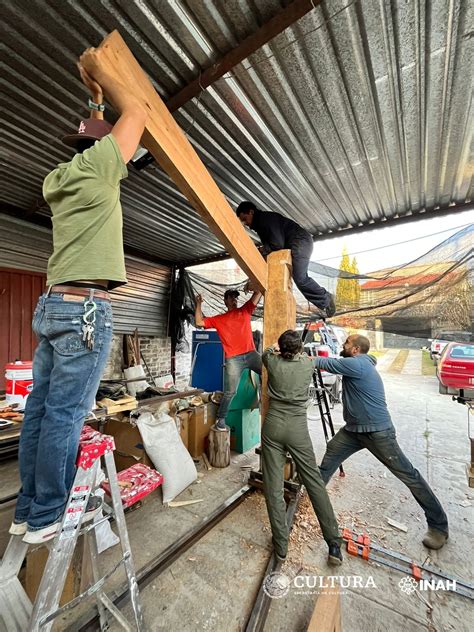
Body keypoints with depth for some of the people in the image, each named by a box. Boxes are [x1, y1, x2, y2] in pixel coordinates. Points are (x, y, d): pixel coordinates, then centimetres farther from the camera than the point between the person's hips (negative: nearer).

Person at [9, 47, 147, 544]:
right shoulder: (96, 165, 0)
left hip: (53, 304, 9)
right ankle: (47, 516, 14)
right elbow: (137, 114, 13)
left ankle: (28, 509, 26)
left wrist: (93, 96, 47)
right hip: (84, 307, -8)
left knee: (41, 409, 11)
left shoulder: (59, 178, 20)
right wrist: (99, 74, 30)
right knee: (65, 414, -1)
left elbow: (91, 131, 41)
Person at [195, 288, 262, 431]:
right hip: (233, 359, -2)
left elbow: (258, 293, 13)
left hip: (251, 354, 2)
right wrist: (199, 304, 7)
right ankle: (220, 419, 17)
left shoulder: (245, 310, 16)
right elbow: (199, 322, 8)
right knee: (230, 392, -1)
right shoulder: (219, 319, 14)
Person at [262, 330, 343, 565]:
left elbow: (266, 352, 21)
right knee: (314, 482, 12)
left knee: (273, 486, 9)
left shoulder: (273, 362, -3)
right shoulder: (308, 365, -3)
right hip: (298, 427, 1)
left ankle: (281, 546, 18)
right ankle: (334, 544, 21)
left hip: (273, 425, 0)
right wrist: (296, 350, 41)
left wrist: (276, 348, 41)